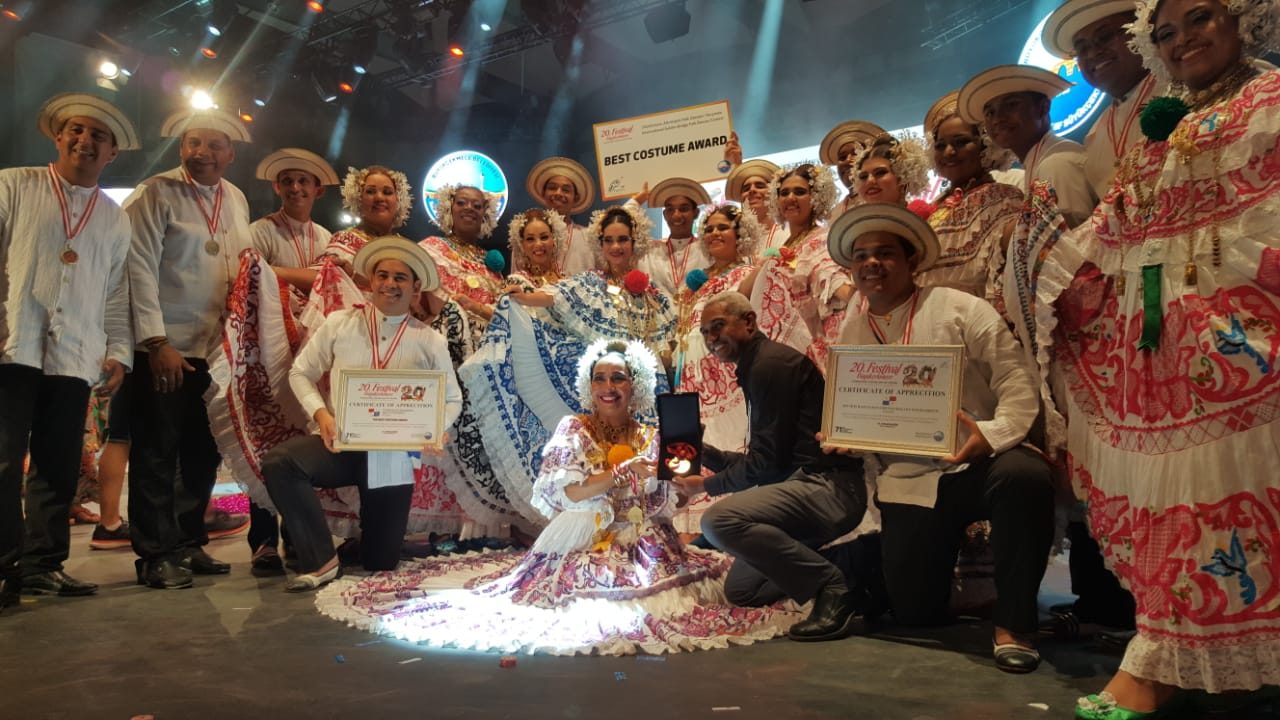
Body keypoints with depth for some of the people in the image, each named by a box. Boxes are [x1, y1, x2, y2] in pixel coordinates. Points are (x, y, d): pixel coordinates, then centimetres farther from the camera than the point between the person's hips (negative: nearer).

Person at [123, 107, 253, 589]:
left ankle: (189, 543, 24)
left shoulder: (236, 200, 12)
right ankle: (155, 555, 11)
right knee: (157, 453, 1)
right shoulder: (157, 193, -6)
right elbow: (140, 268, -11)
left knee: (203, 452, 11)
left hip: (216, 348, 6)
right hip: (164, 348, -5)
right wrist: (156, 343, -16)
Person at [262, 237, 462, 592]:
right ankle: (322, 561, -16)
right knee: (278, 462, -32)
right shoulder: (339, 323, 4)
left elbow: (452, 399, 6)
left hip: (395, 457, 0)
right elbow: (301, 373, 7)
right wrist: (320, 413, -12)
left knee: (380, 563, 5)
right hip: (340, 444, 0)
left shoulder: (430, 341, 3)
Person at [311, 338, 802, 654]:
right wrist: (620, 474, -19)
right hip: (582, 548, -2)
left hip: (642, 548, 3)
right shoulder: (572, 430, 2)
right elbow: (563, 493, -12)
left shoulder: (652, 437, 8)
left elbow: (663, 505, 4)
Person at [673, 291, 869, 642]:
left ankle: (832, 585, -17)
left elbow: (766, 463, -17)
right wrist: (702, 452, 10)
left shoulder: (771, 364, -13)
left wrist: (708, 485, -4)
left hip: (827, 487, -11)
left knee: (718, 519, -29)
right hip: (812, 485, 11)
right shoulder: (755, 368, 19)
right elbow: (759, 459, 20)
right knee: (740, 590, 14)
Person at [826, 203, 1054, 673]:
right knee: (914, 612, 1)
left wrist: (993, 434, -27)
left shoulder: (959, 309, -4)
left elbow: (1018, 382, -10)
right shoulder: (850, 333, 7)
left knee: (1025, 477, -38)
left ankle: (1013, 622, -17)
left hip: (979, 461, -2)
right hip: (907, 480, 3)